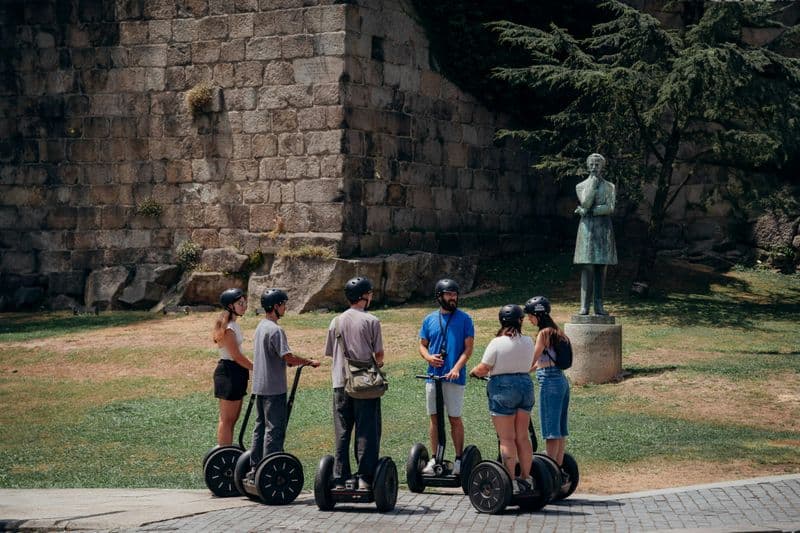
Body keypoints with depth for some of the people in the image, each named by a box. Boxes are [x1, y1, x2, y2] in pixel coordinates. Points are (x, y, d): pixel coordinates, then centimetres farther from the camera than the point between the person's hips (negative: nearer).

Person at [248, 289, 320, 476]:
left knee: (260, 426, 14)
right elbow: (288, 357, -23)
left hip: (259, 386, 9)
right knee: (274, 428, -5)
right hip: (274, 388, -9)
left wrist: (302, 362, 18)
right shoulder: (275, 330, -17)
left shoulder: (261, 327, 13)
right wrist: (309, 361, -11)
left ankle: (255, 467, 18)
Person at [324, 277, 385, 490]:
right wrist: (378, 363, 16)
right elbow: (379, 354, -4)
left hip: (340, 384, 4)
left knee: (342, 433, 8)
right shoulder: (371, 321, -5)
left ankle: (340, 478, 7)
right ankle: (365, 477, -3)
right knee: (367, 432, 0)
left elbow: (330, 353, 11)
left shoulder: (336, 322, 8)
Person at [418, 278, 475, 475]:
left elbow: (468, 348, -4)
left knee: (455, 418, -1)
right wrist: (428, 357, -7)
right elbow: (422, 345, 16)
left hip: (454, 377, -3)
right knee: (434, 418, 7)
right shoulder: (430, 319, 10)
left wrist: (456, 368, -18)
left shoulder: (464, 319, 0)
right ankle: (434, 458, 14)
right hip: (433, 375, 3)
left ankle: (459, 459, 7)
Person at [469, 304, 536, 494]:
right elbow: (529, 364, 10)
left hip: (503, 388, -5)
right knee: (523, 437, 12)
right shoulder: (528, 342, 2)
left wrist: (473, 372, 10)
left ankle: (511, 481, -5)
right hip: (526, 385, 5)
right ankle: (526, 478, 16)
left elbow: (483, 369, -10)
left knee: (507, 438, -3)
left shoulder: (497, 343, -12)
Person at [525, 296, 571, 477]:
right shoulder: (556, 332, 15)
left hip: (549, 382, -9)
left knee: (551, 430, -6)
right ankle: (558, 469, 17)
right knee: (560, 429, 12)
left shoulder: (544, 333, -12)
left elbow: (532, 360, -13)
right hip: (562, 380, 9)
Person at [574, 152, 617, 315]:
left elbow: (610, 208, -4)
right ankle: (584, 305, -8)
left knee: (601, 268, 1)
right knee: (587, 267, -8)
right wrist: (593, 181, -7)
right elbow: (585, 202, -11)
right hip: (587, 228, -2)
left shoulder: (609, 187, 10)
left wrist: (588, 211, -9)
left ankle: (598, 305, 4)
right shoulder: (581, 186, 8)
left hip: (604, 228, 2)